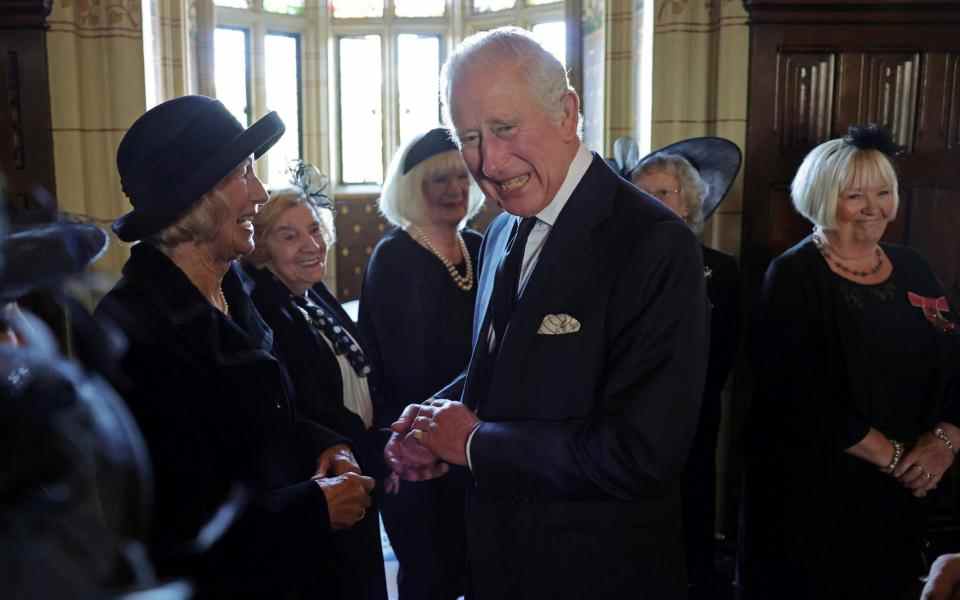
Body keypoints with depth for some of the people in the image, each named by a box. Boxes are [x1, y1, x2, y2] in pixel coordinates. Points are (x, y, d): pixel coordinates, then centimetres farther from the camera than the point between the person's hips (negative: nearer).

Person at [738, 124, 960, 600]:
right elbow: (802, 393, -19)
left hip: (904, 490, 6)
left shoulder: (912, 269, 7)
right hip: (814, 488, -5)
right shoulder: (793, 276, -11)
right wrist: (890, 454, -15)